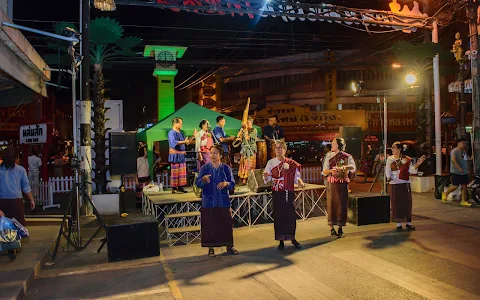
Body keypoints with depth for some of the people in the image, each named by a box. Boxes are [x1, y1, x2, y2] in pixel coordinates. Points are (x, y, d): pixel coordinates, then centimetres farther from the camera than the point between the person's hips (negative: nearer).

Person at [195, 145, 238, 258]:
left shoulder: (226, 168, 4)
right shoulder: (205, 168, 2)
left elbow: (232, 184, 1)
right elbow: (198, 183, -5)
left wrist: (226, 183, -20)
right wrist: (203, 180, -26)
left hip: (223, 202, 1)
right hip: (208, 202, -1)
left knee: (226, 224, 4)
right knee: (209, 225, 2)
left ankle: (229, 246, 18)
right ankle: (211, 248, 16)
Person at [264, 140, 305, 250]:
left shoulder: (291, 163, 3)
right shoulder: (271, 162, 4)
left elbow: (296, 176, 5)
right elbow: (268, 178, 1)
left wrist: (299, 181, -16)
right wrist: (266, 177, -21)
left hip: (288, 192, 0)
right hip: (276, 193, 0)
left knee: (291, 215, 3)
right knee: (278, 216, 2)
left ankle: (292, 238, 20)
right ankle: (281, 240, 13)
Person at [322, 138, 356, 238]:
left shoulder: (347, 157, -1)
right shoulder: (329, 156, 5)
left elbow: (353, 167, -19)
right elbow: (324, 171, 3)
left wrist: (344, 167, -36)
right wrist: (331, 171, -17)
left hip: (342, 184, -1)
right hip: (332, 184, 1)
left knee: (342, 205, 3)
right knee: (331, 204, 1)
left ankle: (340, 228, 16)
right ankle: (332, 228, 11)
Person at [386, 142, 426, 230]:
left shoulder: (407, 159, 3)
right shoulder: (390, 159, 3)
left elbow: (411, 170, -2)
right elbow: (387, 170, -2)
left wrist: (417, 164, -17)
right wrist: (389, 177, -21)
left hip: (405, 184, 1)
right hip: (394, 184, 0)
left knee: (407, 203, 5)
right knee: (396, 204, 3)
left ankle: (408, 223, 18)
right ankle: (398, 224, 13)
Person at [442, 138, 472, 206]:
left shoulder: (464, 151, 17)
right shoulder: (455, 151, -13)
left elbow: (467, 159, 30)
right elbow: (453, 160, -26)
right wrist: (459, 168, -34)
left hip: (464, 172, 8)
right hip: (456, 172, -8)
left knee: (464, 186, 4)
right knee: (455, 186, -7)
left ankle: (463, 201, 8)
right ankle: (445, 194, 18)